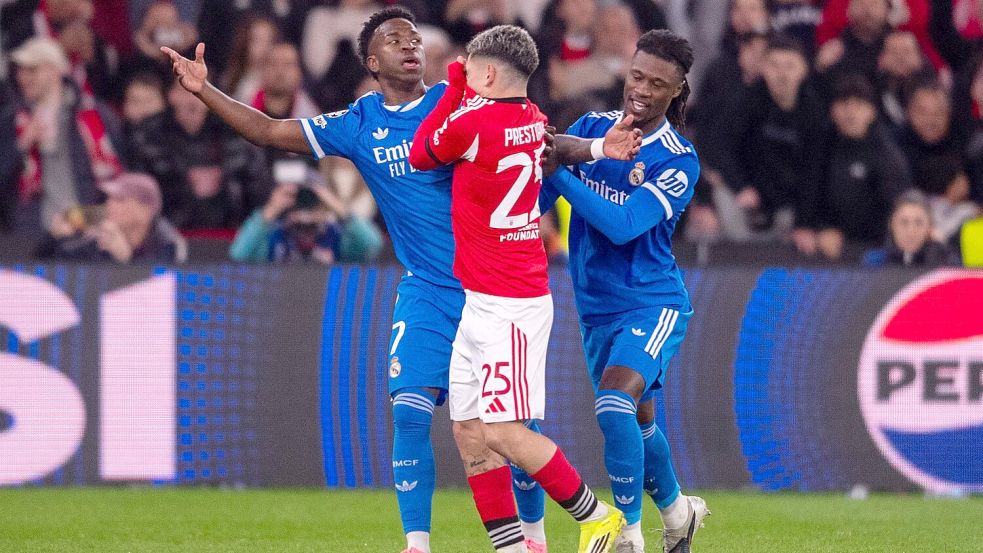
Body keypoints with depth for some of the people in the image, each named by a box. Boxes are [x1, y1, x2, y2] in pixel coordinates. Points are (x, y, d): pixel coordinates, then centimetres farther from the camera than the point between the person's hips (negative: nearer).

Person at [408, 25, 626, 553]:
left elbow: (420, 155, 2)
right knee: (469, 430, 7)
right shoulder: (534, 120, 6)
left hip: (506, 307, -9)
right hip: (481, 305, 9)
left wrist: (452, 89, 9)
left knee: (503, 433, -9)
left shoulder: (471, 121, -17)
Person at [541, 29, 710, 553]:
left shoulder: (679, 160, -13)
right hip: (596, 307, 5)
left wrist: (559, 171, -31)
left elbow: (623, 226, -25)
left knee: (615, 405, -26)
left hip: (652, 303, -5)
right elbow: (538, 199, 1)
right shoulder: (591, 127, 1)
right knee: (638, 421, 17)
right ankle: (677, 510, 41)